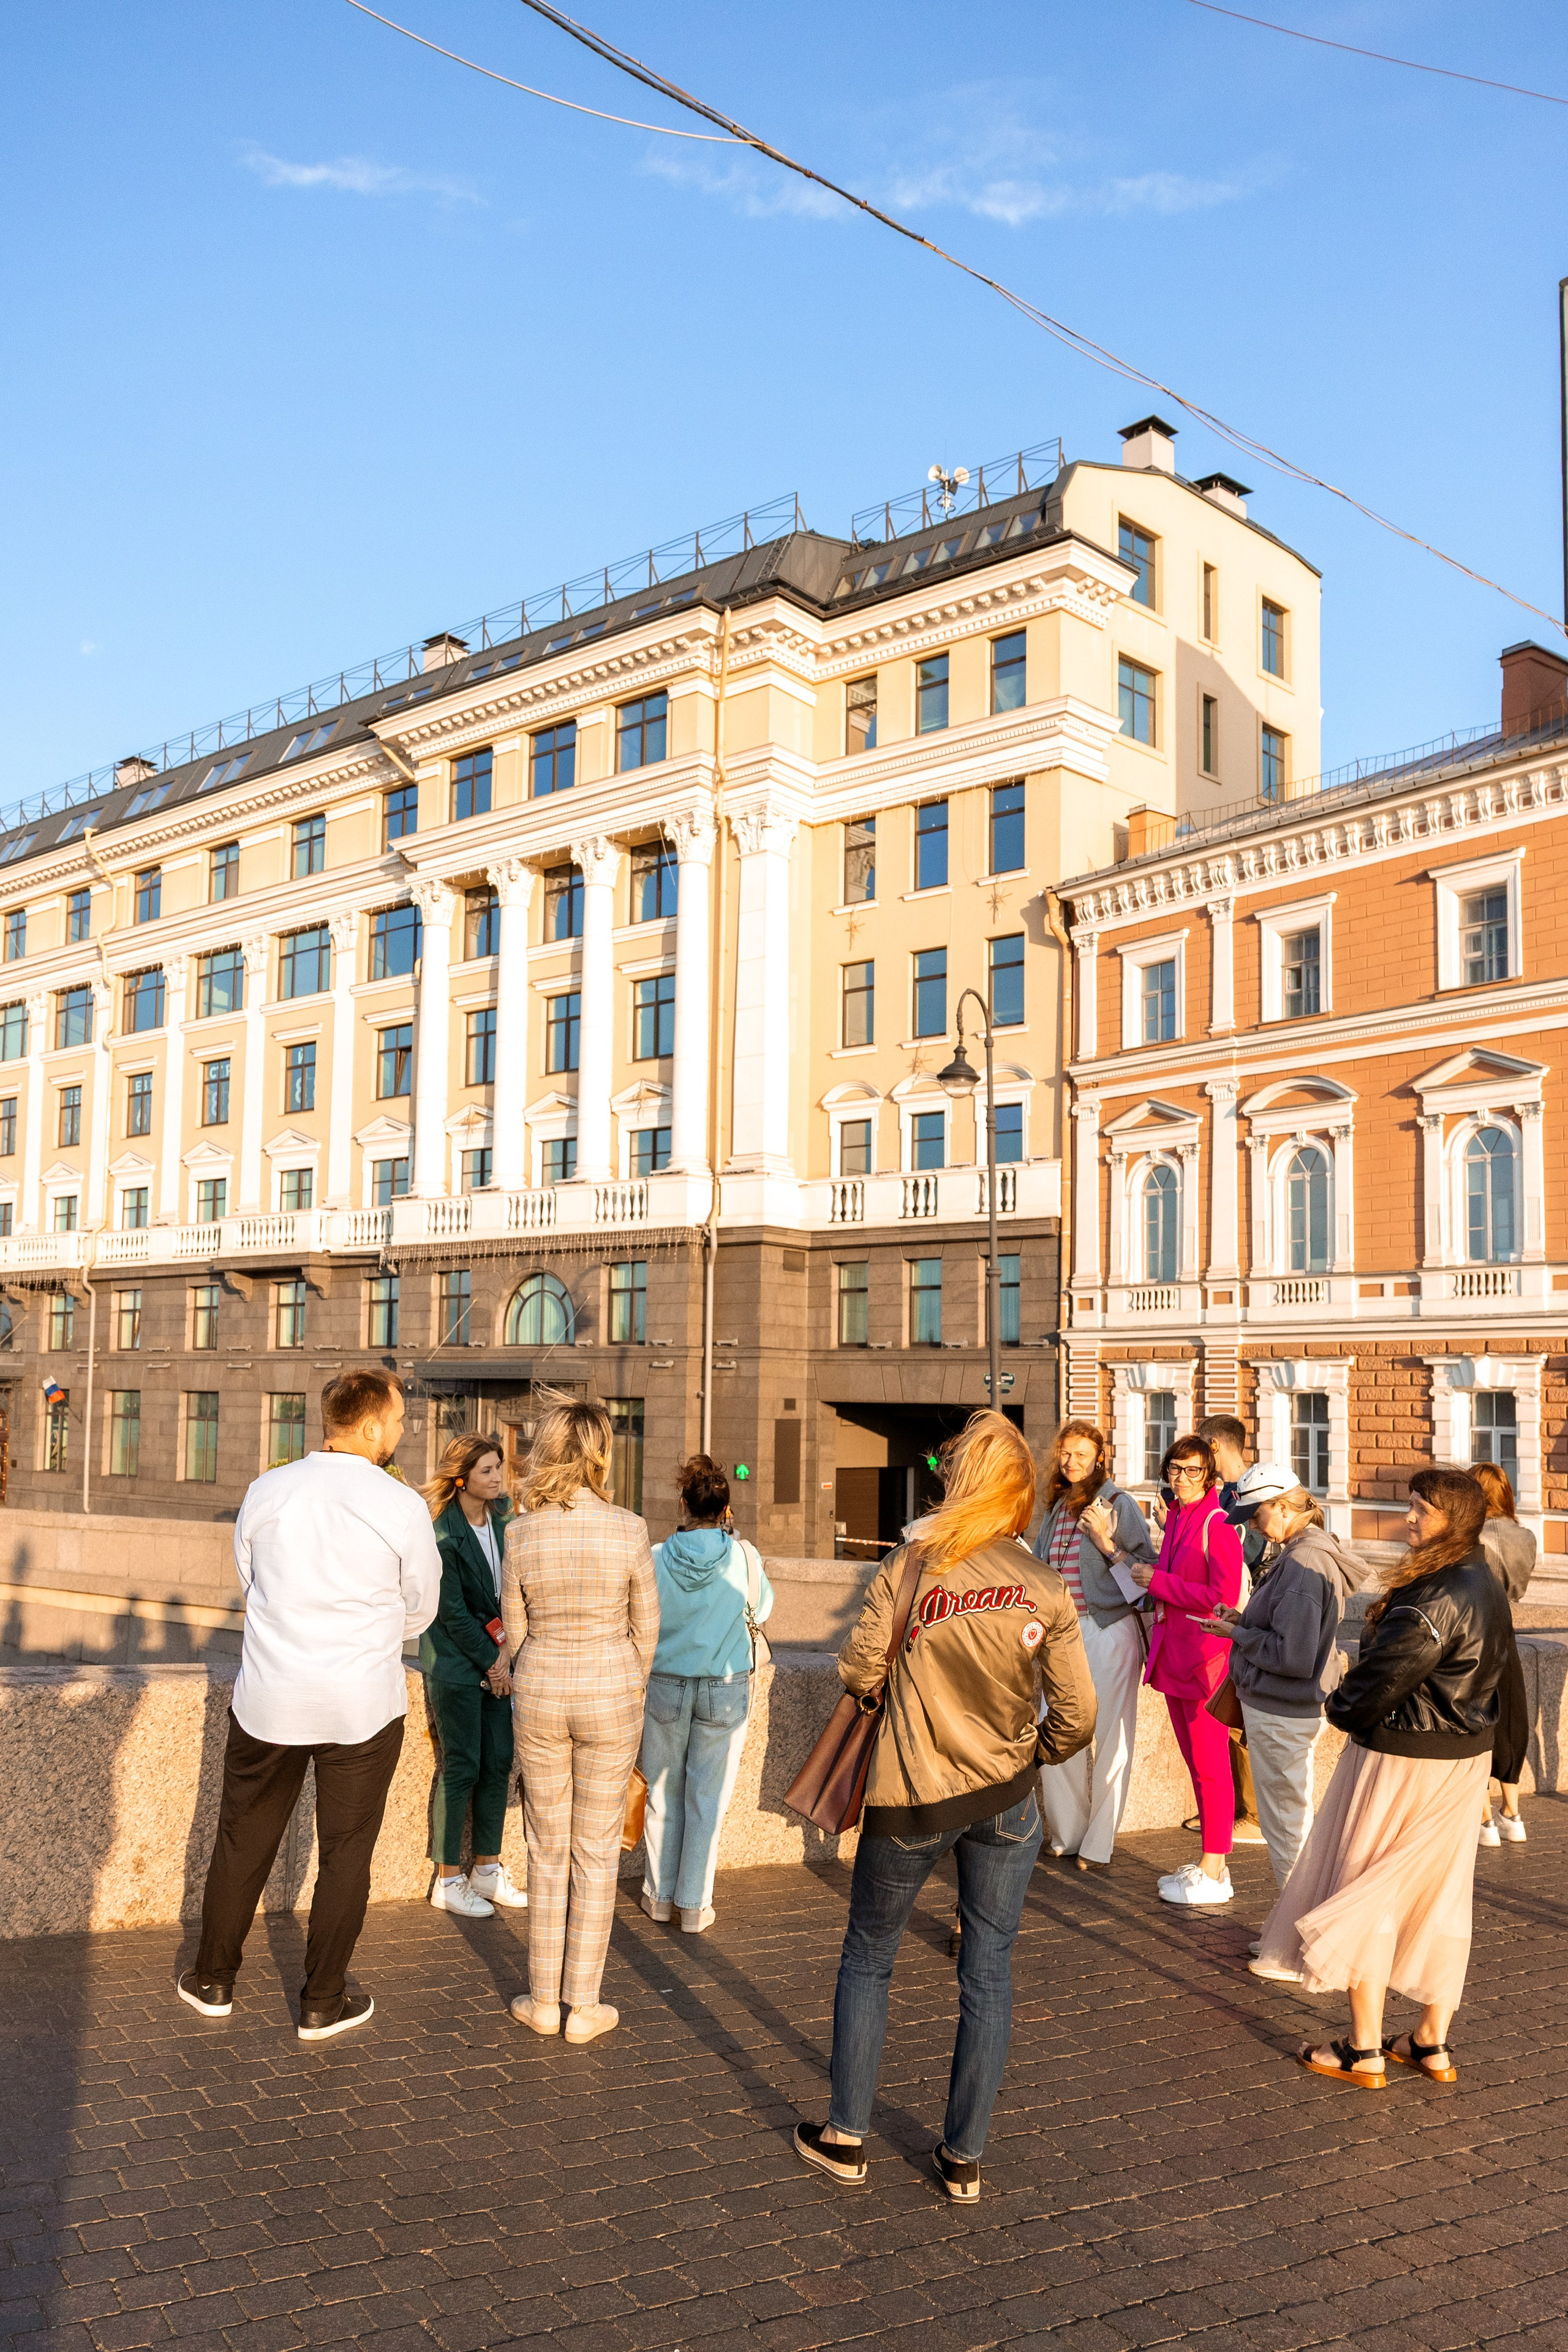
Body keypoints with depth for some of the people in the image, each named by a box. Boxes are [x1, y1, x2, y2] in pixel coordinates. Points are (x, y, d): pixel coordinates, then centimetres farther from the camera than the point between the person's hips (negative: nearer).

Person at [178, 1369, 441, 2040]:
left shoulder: (266, 1490, -3)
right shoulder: (402, 1506, -12)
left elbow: (251, 1581, 9)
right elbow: (421, 1608, 1)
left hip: (269, 1699, 3)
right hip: (362, 1706, -2)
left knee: (243, 1840, 18)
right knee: (345, 1852, 10)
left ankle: (213, 1981, 31)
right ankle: (322, 2004, 19)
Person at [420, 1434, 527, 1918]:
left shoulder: (503, 1520, 4)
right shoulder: (442, 1533, -15)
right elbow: (452, 1611, -13)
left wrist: (506, 1648, -5)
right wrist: (490, 1662, -9)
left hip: (498, 1662, 6)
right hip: (456, 1665, -6)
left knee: (499, 1765, 8)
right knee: (461, 1768, -1)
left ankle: (487, 1870, 20)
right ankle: (448, 1880, 10)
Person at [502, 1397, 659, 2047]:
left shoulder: (521, 1534, -7)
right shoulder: (628, 1531, -12)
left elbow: (515, 1629, 2)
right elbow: (646, 1627, -2)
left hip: (539, 1696, 2)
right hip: (611, 1694, -2)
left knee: (548, 1851, 13)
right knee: (596, 1853, 9)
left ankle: (543, 2001, 21)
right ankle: (584, 2006, 16)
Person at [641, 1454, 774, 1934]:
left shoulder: (656, 1558, -13)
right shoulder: (745, 1557, -13)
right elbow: (763, 1609, 5)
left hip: (665, 1685, 1)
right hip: (726, 1689, -1)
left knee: (663, 1793, 15)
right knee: (708, 1798, 8)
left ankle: (659, 1894, 25)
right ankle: (694, 1905, 15)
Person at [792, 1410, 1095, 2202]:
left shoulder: (909, 1566, -12)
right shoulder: (1046, 1588, -7)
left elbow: (858, 1670, -10)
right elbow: (1076, 1717, -6)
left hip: (909, 1800, -1)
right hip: (1006, 1802, 2)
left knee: (868, 1957, 17)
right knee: (989, 1971, 13)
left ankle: (845, 2136, 24)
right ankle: (964, 2158, 22)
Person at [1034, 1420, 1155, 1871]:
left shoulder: (1118, 1504, -4)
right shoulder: (1055, 1509, 13)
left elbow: (1145, 1568, -10)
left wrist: (1106, 1541, -19)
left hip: (1108, 1629, -6)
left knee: (1108, 1737, 0)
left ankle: (1099, 1845, 8)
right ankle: (1066, 1835, 20)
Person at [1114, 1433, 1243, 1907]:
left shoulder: (1217, 1525, -13)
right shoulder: (1175, 1518, 12)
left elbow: (1222, 1597, -20)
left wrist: (1158, 1581, -14)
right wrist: (1136, 1567, 9)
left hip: (1205, 1656, -9)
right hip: (1174, 1652, 9)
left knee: (1210, 1766, -1)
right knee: (1195, 1762, 14)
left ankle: (1214, 1873, 7)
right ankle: (1210, 1862, 23)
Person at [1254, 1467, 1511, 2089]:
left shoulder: (1433, 1598, -25)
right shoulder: (1487, 1588, 6)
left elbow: (1385, 1677, -24)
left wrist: (1342, 1709, -3)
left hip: (1403, 1761, -9)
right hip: (1466, 1757, 9)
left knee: (1363, 1894, 4)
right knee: (1439, 1895, 15)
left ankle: (1363, 2053, 11)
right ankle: (1432, 2045, 24)